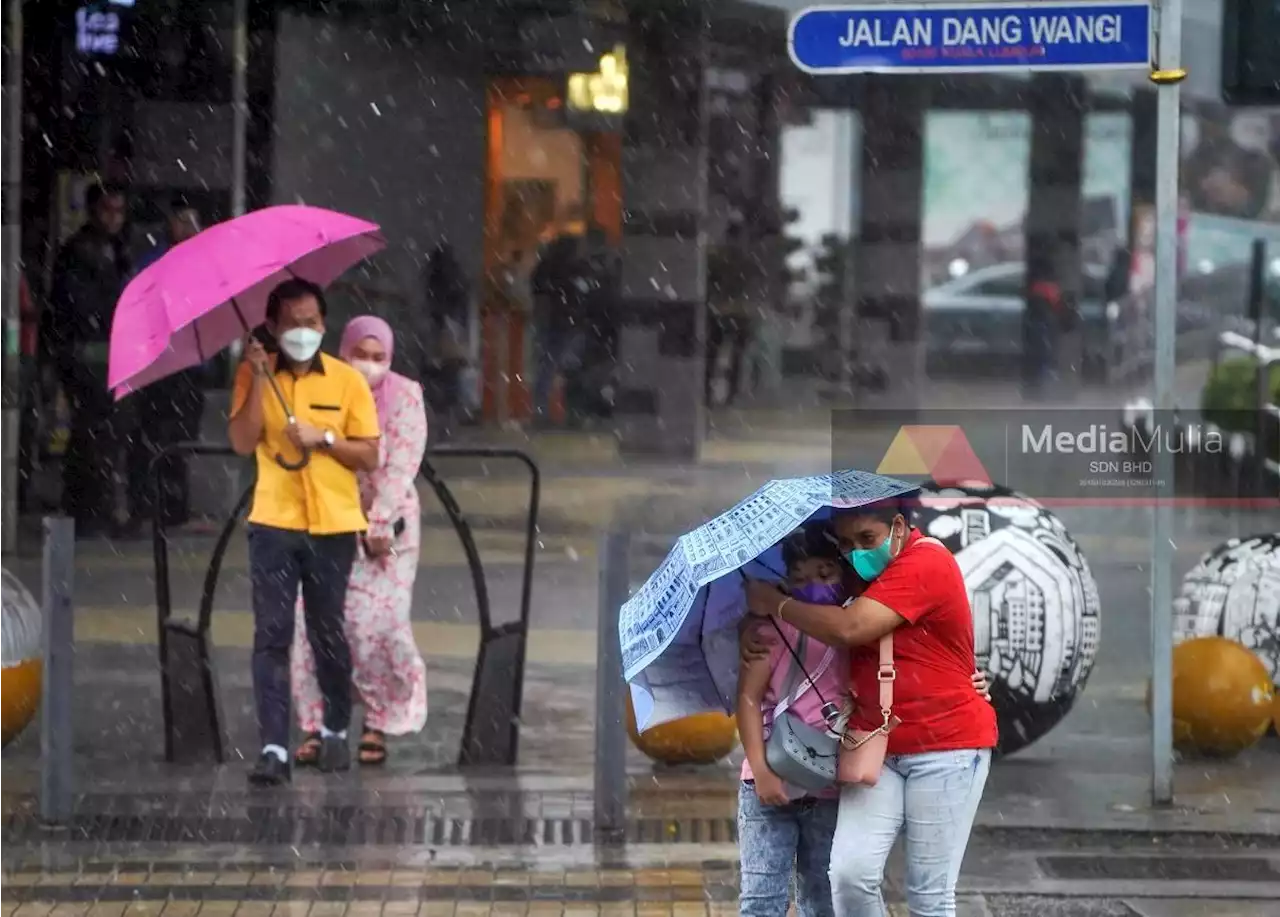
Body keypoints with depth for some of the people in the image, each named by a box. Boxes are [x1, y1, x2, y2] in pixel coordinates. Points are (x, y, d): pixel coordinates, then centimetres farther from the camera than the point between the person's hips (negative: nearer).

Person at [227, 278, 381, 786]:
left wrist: (323, 438, -13)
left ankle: (336, 732, 28)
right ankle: (273, 748, -9)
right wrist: (259, 378, -15)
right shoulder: (255, 376, 3)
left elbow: (369, 456, 2)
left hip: (333, 525, 0)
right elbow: (242, 442, -9)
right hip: (273, 524, 0)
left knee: (328, 634, 7)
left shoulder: (347, 381, 2)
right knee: (271, 635, -6)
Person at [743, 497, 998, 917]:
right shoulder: (868, 574, 11)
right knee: (850, 872, -12)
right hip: (877, 747, 7)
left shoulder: (926, 565, -15)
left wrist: (777, 605, -11)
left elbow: (849, 629, -25)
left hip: (947, 747, -7)